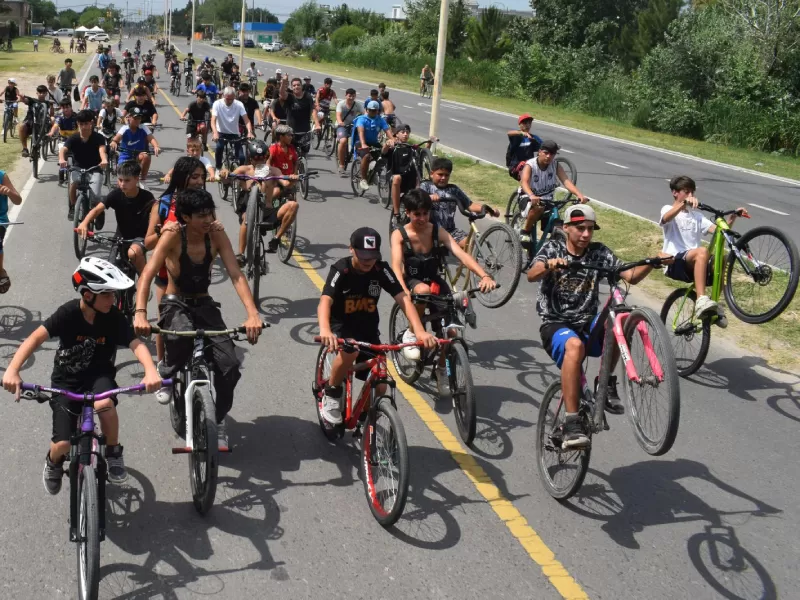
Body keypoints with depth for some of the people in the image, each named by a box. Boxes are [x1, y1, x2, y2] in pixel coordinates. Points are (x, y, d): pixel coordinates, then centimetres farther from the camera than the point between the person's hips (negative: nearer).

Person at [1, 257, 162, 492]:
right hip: (66, 379, 0)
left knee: (105, 403, -36)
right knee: (63, 443, -12)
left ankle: (113, 454, -8)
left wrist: (151, 371, -47)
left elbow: (136, 344, -26)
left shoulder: (114, 318, -15)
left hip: (99, 374, 0)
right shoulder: (68, 313, -19)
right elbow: (36, 337, -28)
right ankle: (53, 463, 28)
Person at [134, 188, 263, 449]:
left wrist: (253, 314, -32)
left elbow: (236, 275, -18)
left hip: (204, 305, 3)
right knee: (182, 338, -37)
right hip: (175, 303, -3)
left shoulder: (217, 235, -11)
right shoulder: (173, 236, -18)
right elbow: (147, 275, -25)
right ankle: (165, 374, 0)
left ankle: (218, 420, 11)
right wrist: (140, 314, -40)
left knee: (229, 365, -16)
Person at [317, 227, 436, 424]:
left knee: (379, 387, -5)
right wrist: (325, 330, -56)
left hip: (368, 329, 3)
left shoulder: (381, 270, -13)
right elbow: (325, 301, -35)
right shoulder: (340, 269, -21)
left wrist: (420, 331, -37)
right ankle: (331, 394, -10)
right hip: (342, 326, -3)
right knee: (350, 351, -38)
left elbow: (403, 299, -21)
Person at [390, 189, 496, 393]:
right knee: (423, 291, -39)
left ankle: (441, 370, 13)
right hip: (413, 281, -2)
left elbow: (461, 254, -22)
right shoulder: (399, 235, -13)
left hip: (435, 280, 2)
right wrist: (404, 291, -47)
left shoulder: (437, 231, -9)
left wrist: (484, 276, -38)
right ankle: (412, 334, -15)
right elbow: (396, 265, -27)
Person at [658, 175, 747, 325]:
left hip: (695, 265, 6)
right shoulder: (668, 209, 7)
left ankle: (715, 307, -9)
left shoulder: (696, 215, 24)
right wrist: (684, 203, -39)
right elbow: (666, 218, -22)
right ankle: (701, 301, -43)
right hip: (675, 263, -6)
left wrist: (733, 217, -9)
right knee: (702, 251, -34)